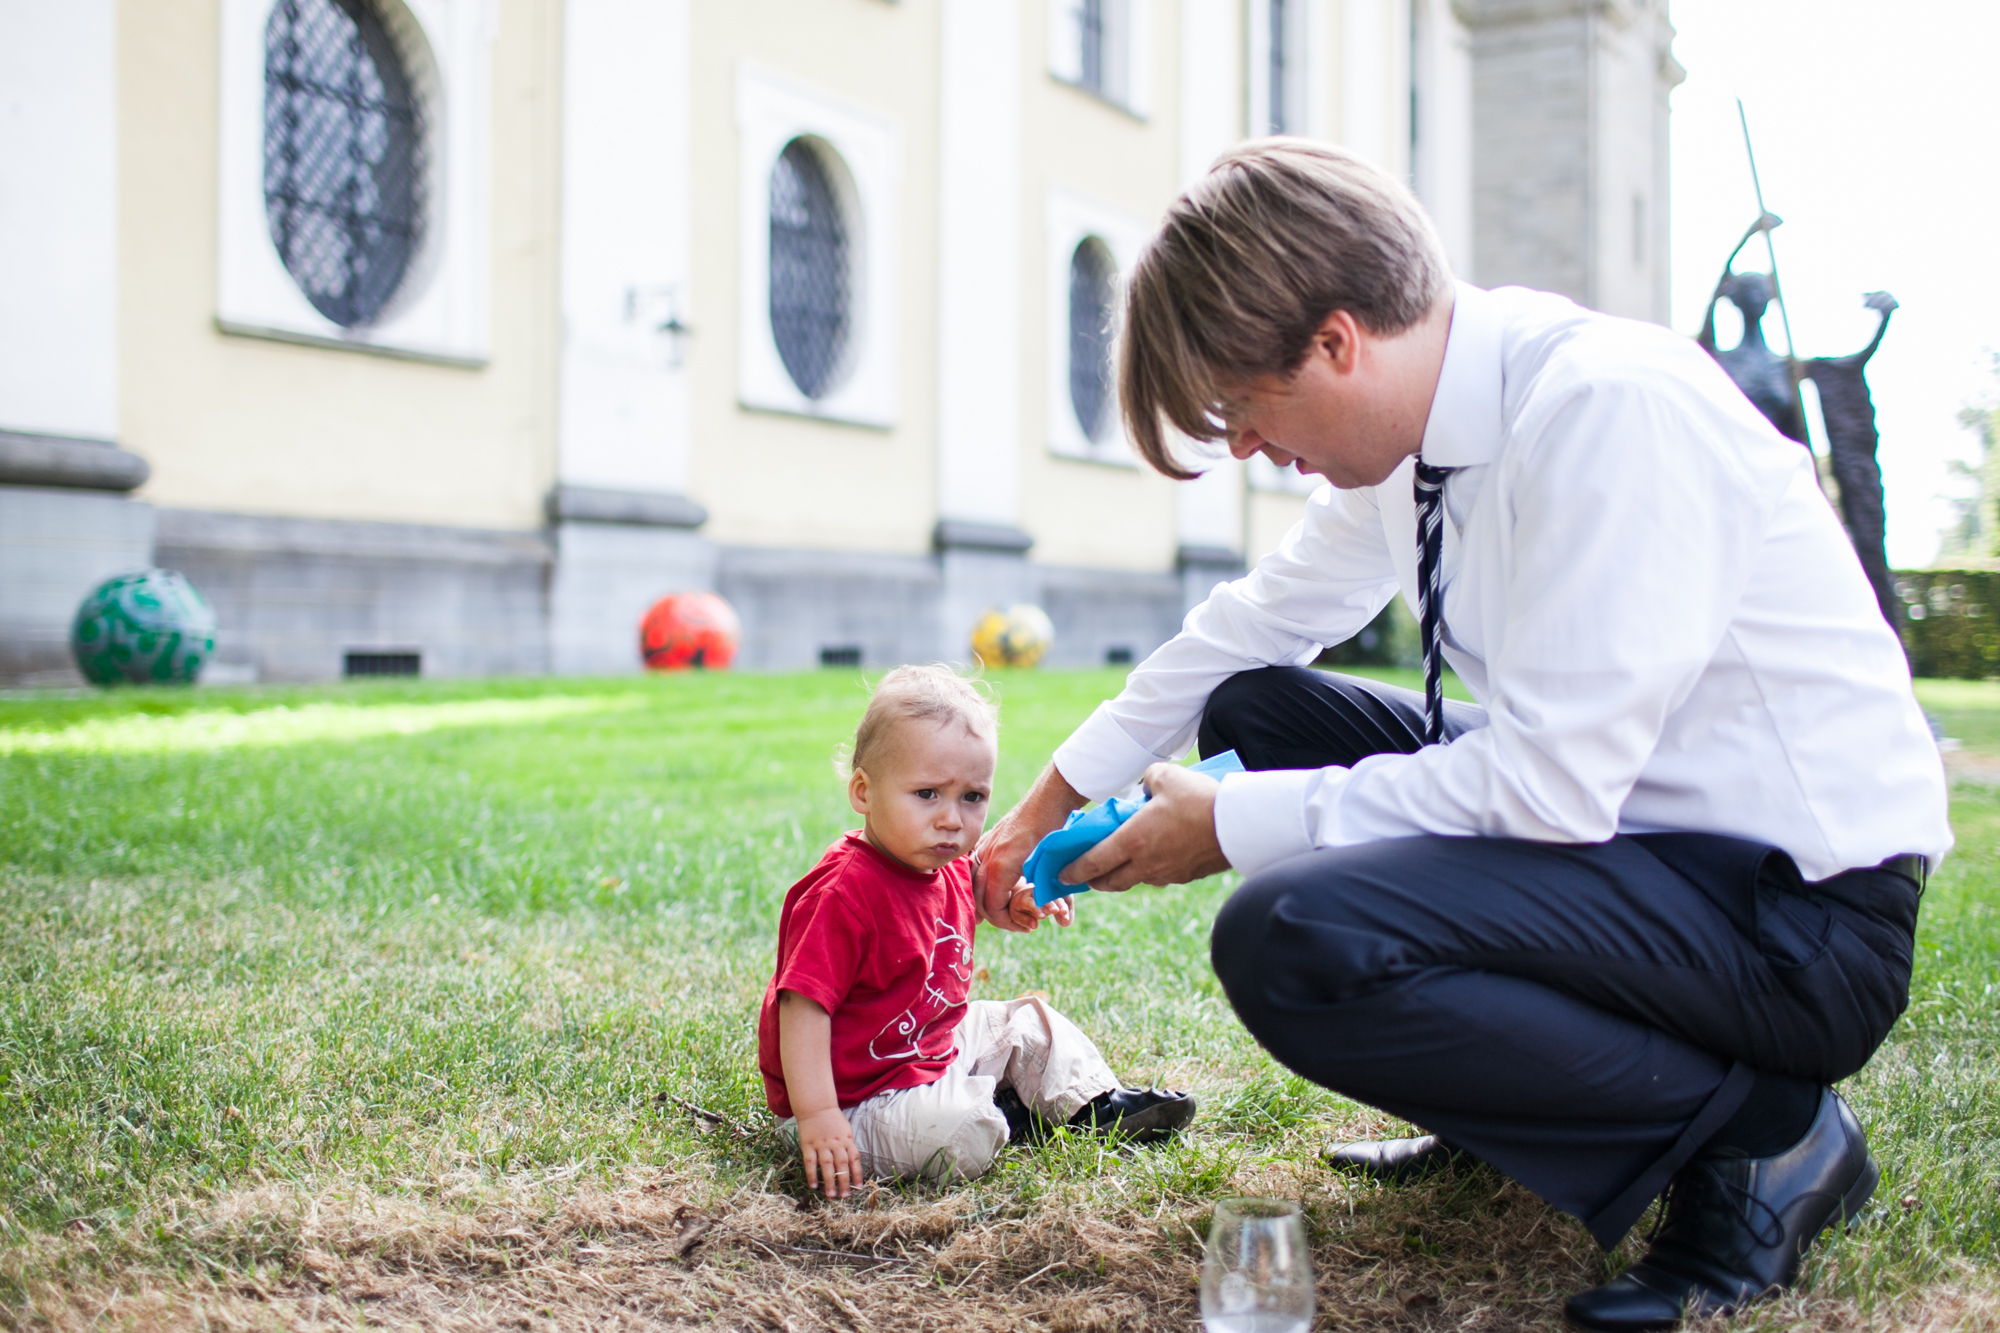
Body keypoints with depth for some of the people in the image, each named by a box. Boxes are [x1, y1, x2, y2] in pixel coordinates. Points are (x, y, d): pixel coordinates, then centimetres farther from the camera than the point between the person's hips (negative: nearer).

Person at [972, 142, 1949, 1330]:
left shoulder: (1613, 409, -25)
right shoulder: (1418, 419, 1)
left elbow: (1550, 785, -28)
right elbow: (1261, 620, 15)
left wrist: (1235, 825, -18)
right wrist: (1057, 799, 16)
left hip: (1798, 910, -9)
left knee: (1290, 940, -27)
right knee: (1253, 707, 9)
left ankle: (1763, 1135, -8)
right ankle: (1489, 1113, 17)